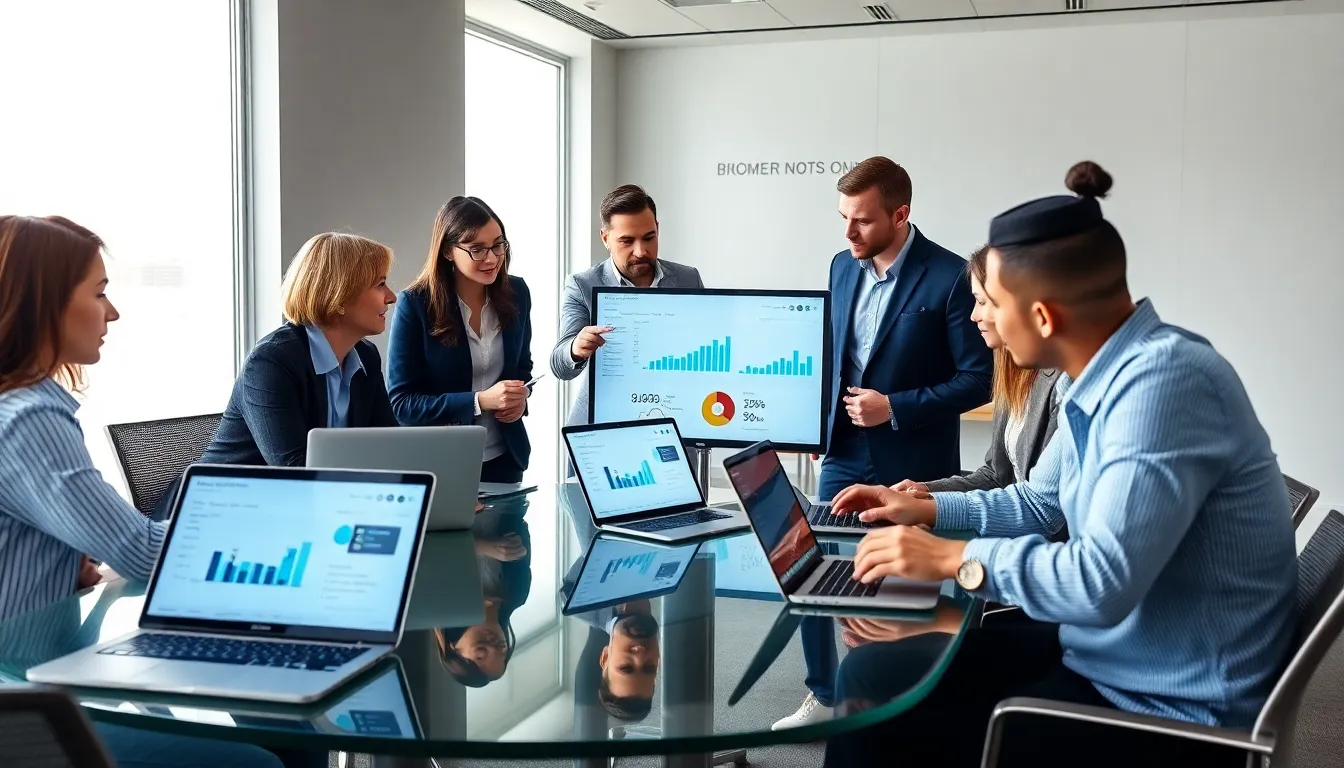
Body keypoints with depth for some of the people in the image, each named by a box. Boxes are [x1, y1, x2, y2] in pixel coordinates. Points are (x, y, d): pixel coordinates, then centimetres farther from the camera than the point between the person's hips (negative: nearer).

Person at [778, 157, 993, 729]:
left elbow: (978, 379, -13)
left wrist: (896, 408, -19)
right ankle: (823, 696, 27)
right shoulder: (842, 266, 4)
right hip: (844, 456, 6)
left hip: (911, 470, -6)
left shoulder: (951, 278, -15)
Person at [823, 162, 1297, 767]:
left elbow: (1103, 584, -33)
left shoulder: (1162, 379, -27)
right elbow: (1040, 504, 20)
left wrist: (956, 559, -21)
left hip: (1169, 707, -9)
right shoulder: (1098, 379, 3)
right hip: (1108, 653, 9)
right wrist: (927, 510, 13)